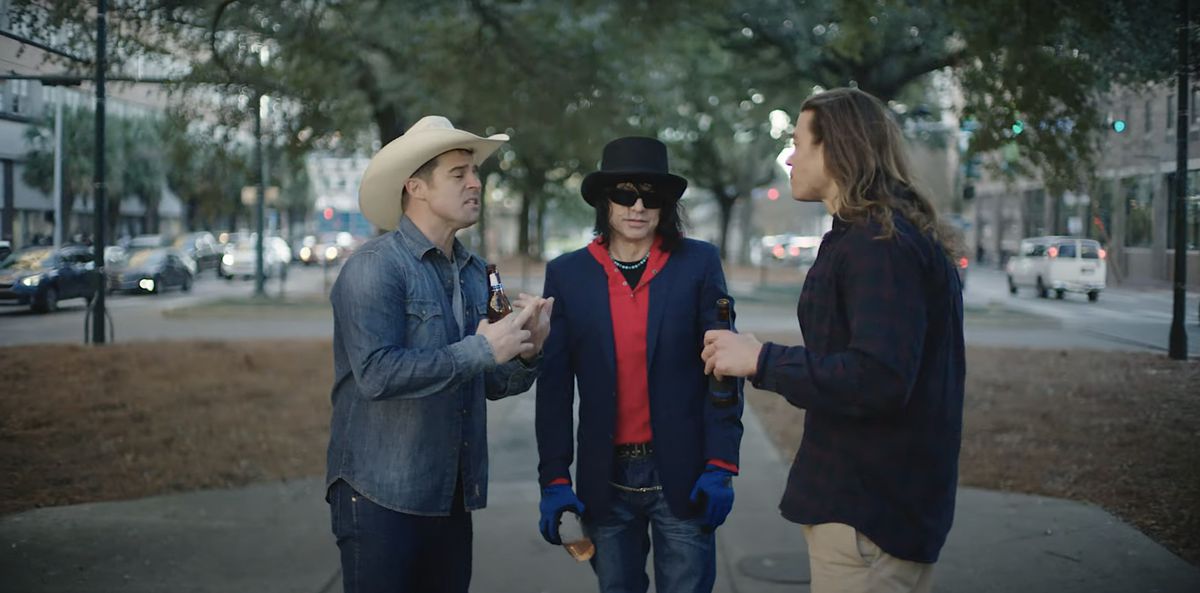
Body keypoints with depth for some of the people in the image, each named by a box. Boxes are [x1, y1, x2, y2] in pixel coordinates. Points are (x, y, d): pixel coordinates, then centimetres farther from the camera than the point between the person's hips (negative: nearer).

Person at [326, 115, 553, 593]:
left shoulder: (476, 273, 9)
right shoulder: (375, 266, -12)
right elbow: (377, 374, -23)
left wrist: (527, 350, -7)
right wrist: (481, 350, -20)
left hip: (452, 498, 7)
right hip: (382, 496, -6)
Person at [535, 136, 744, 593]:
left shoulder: (699, 264, -1)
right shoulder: (568, 274, 2)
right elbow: (554, 387, 2)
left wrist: (721, 466, -8)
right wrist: (554, 479, -3)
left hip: (683, 474, -1)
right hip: (605, 480, 2)